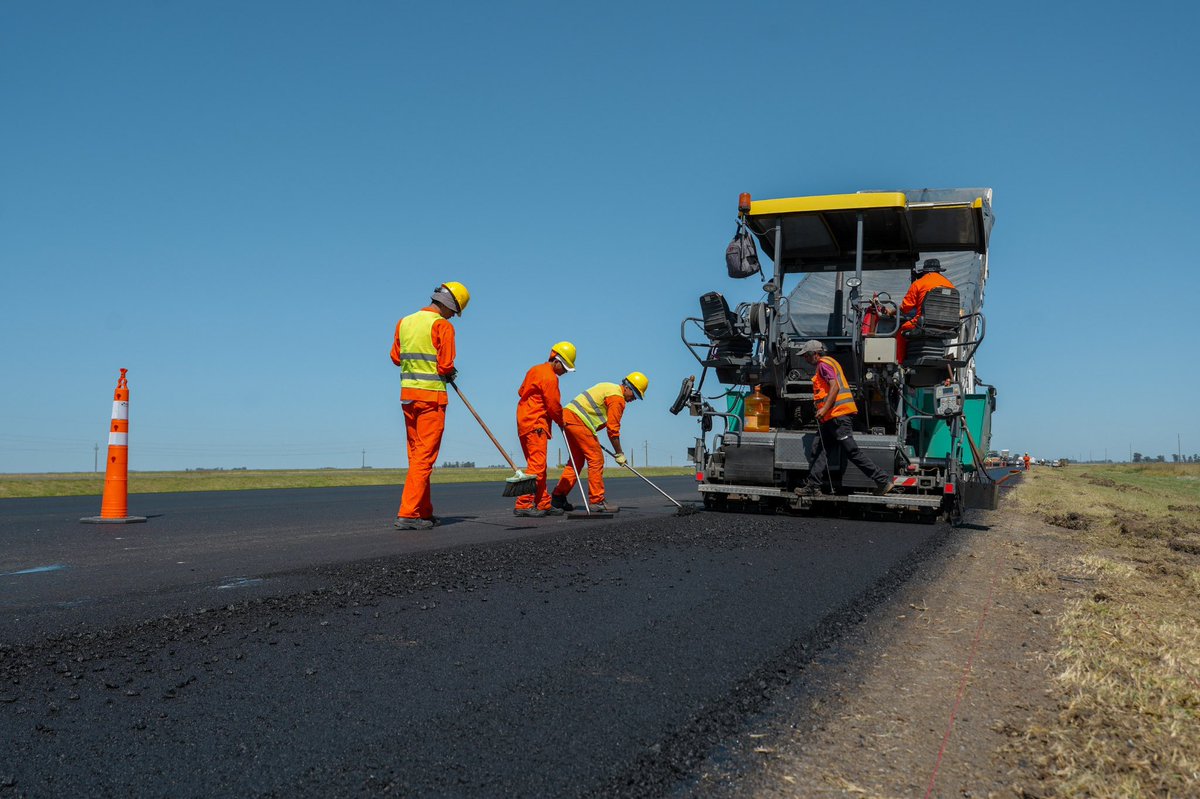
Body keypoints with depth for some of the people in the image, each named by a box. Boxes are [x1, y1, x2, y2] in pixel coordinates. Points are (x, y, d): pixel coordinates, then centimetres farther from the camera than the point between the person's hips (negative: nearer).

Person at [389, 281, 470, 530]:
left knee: (416, 456, 13)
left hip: (407, 394, 7)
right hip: (431, 396, -7)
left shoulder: (404, 322, 10)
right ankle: (408, 514, -9)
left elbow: (396, 357, 18)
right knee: (425, 457, -5)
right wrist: (450, 373, 7)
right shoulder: (442, 325, -10)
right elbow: (446, 366, -13)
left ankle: (424, 512, 20)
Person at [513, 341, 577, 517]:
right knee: (537, 465, -13)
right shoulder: (549, 376, -12)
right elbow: (554, 406, -11)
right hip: (536, 424, -10)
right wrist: (562, 423, 6)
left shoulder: (536, 370, 19)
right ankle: (523, 504, -17)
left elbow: (521, 391, 23)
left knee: (539, 467, 12)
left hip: (525, 422, 10)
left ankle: (543, 504, 15)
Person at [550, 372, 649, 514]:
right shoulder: (618, 398, -8)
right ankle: (597, 501, -5)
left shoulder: (608, 387, 22)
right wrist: (619, 453, -1)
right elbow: (613, 429, -10)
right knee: (596, 460, -5)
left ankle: (558, 497, 17)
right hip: (578, 421, -10)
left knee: (577, 461, 16)